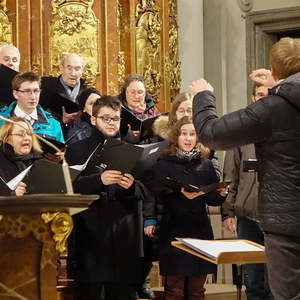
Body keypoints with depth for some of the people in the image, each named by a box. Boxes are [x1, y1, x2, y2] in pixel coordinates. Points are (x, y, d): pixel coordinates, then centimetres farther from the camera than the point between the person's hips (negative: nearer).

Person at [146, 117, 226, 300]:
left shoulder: (206, 165, 11)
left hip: (200, 231, 3)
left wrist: (221, 194, -10)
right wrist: (181, 194, -29)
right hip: (174, 231, -3)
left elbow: (212, 199, 12)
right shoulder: (165, 165, 0)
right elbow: (160, 197, -11)